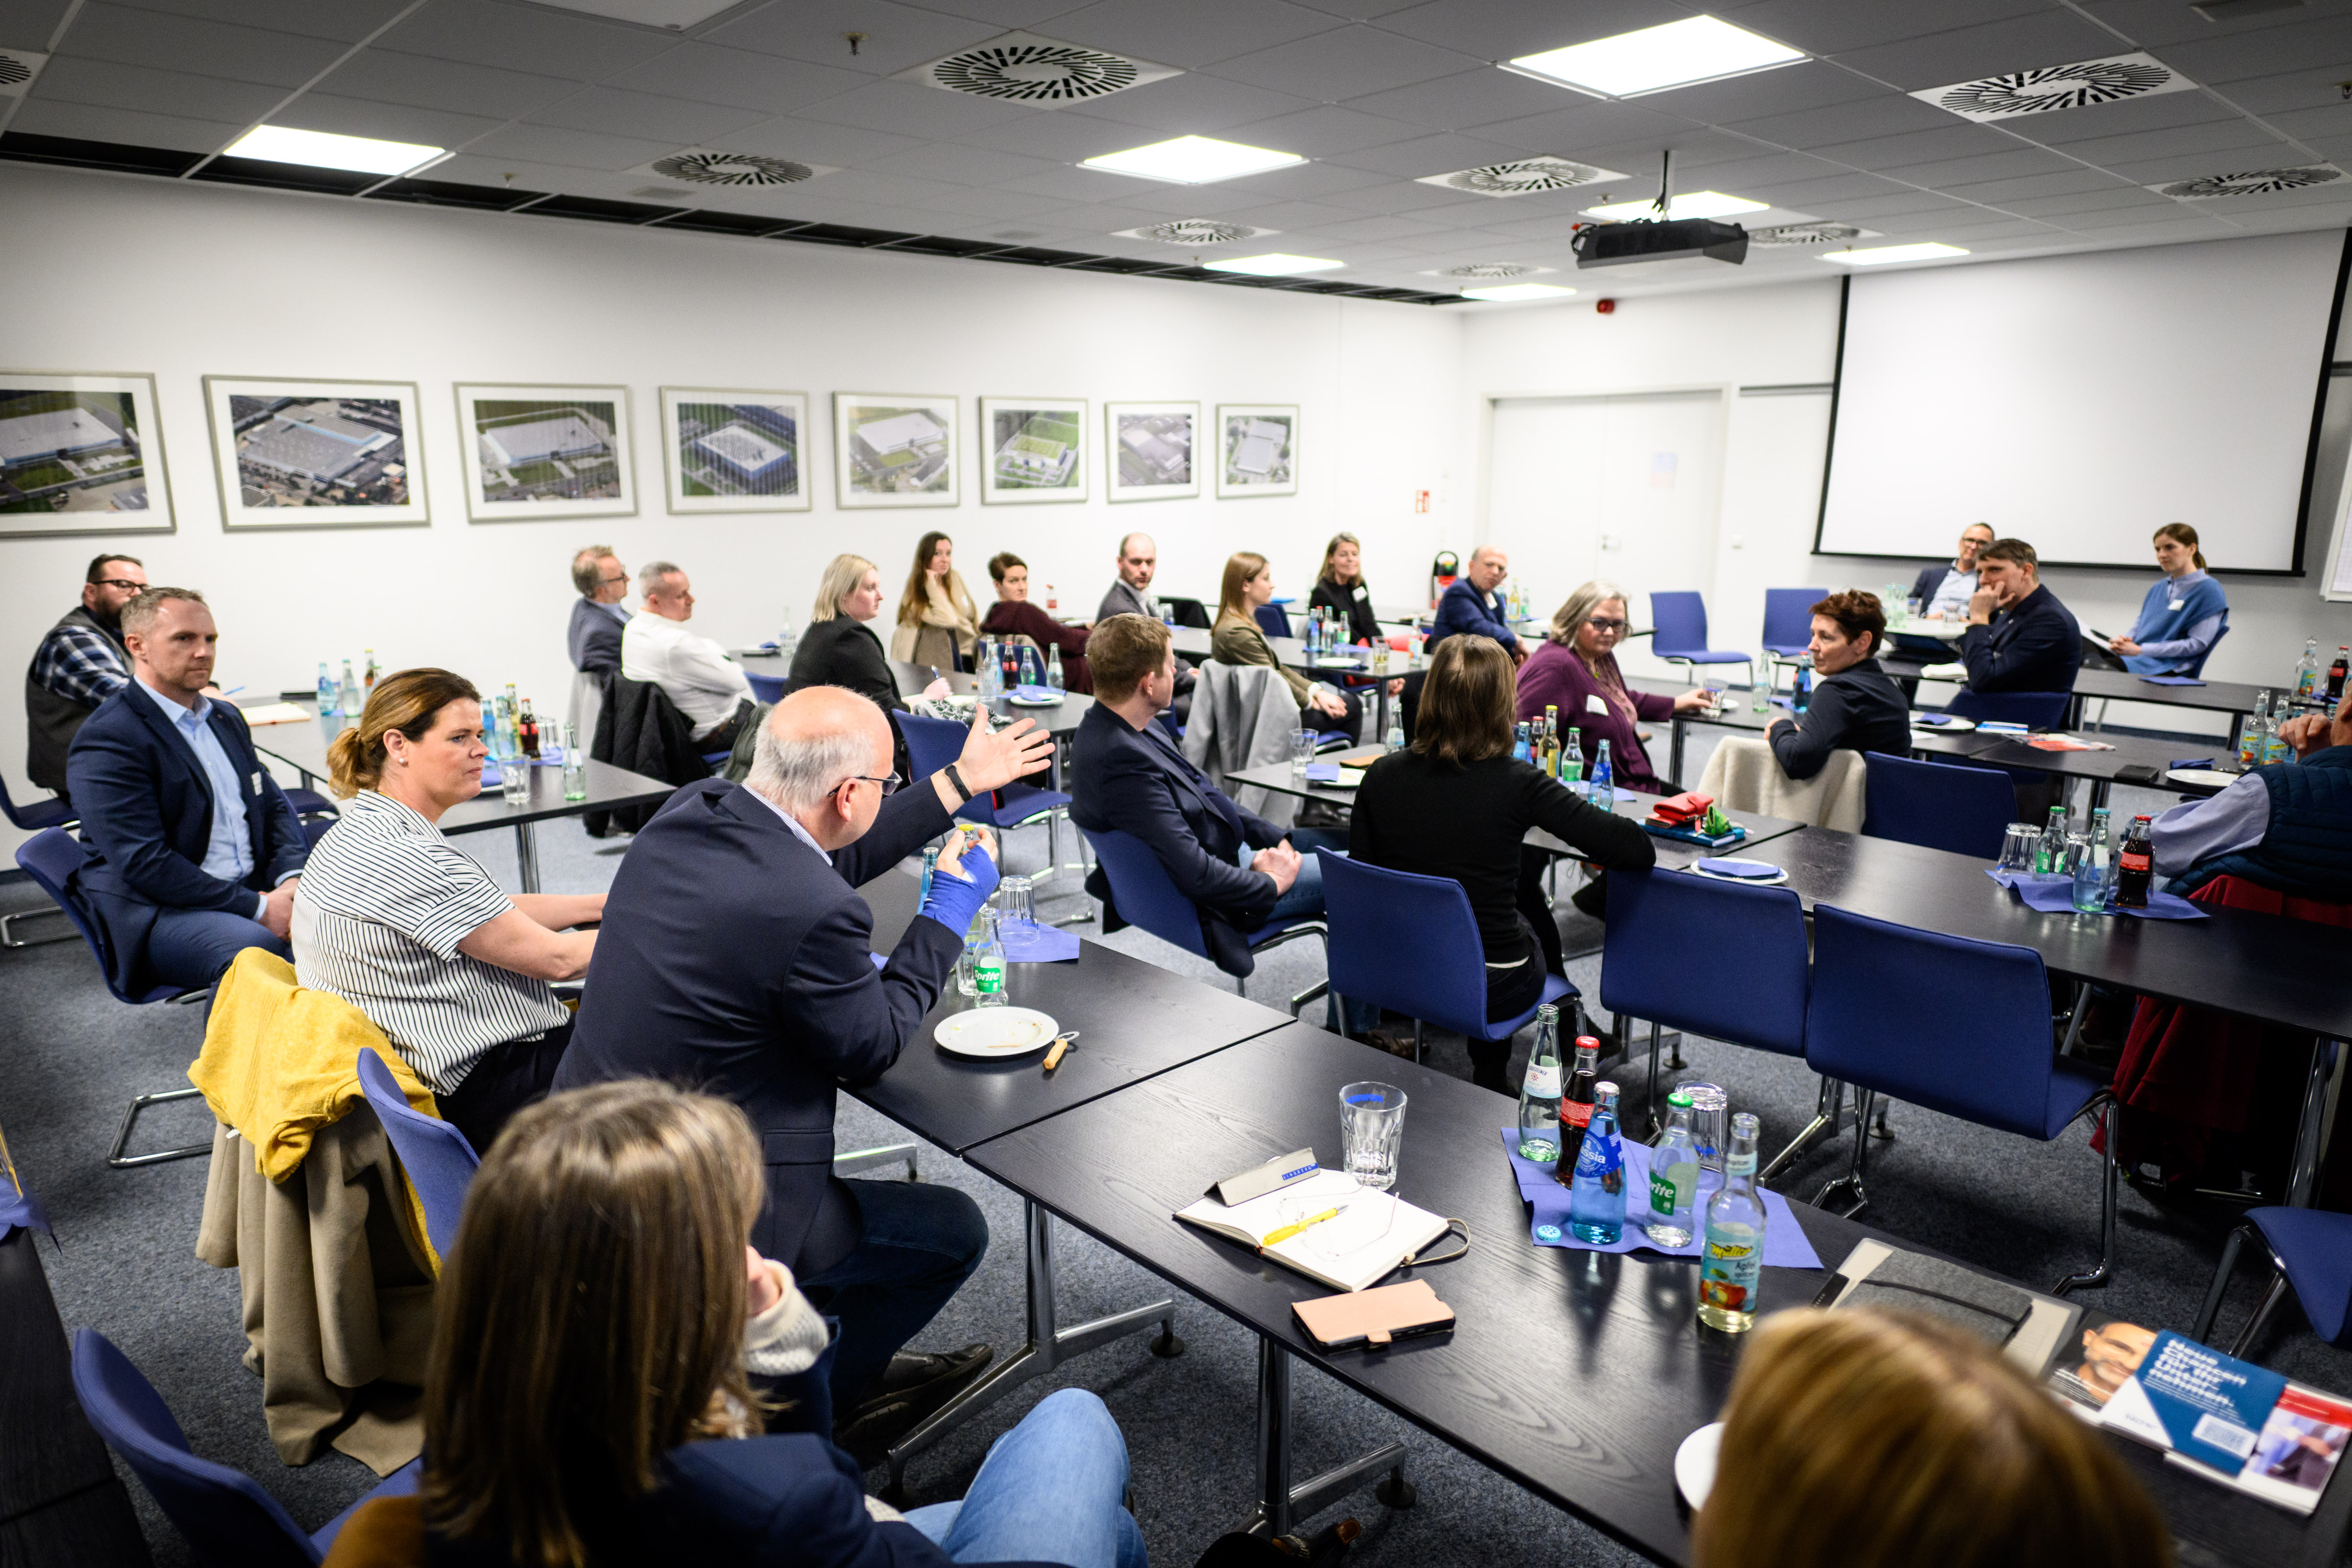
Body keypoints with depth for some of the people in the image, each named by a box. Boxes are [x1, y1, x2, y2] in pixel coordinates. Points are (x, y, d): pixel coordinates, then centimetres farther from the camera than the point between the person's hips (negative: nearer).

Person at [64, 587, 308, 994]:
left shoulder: (226, 718, 17)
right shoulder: (105, 739, -9)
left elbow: (273, 805, 18)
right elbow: (144, 864, -17)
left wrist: (291, 878, -4)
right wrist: (256, 907, -21)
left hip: (254, 890, 8)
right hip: (156, 913, -8)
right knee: (255, 949, -36)